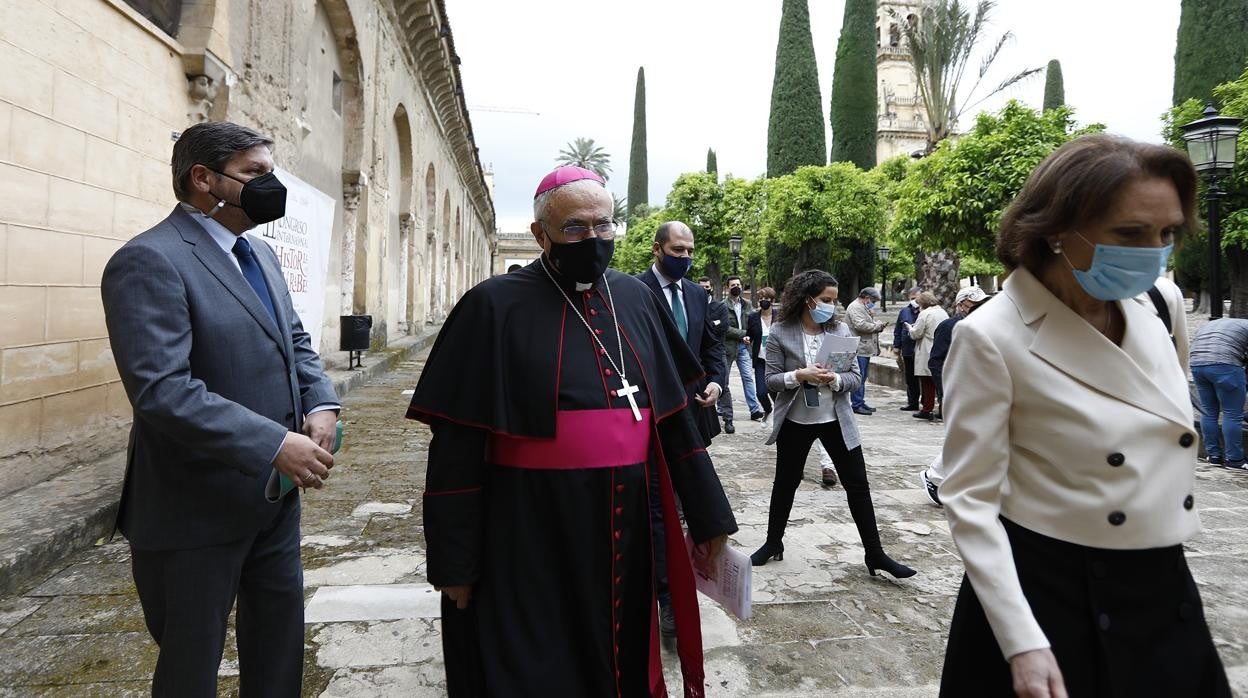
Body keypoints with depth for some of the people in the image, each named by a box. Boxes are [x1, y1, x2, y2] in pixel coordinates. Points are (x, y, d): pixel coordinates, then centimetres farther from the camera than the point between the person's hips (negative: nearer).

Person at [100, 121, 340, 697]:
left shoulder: (260, 253, 11)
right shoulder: (149, 261, -17)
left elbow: (295, 342, 14)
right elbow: (162, 390, -27)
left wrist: (320, 405, -5)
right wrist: (275, 444, -28)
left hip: (274, 494, 8)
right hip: (200, 505, -8)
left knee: (280, 636, 21)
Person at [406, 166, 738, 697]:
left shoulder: (636, 299, 5)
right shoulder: (495, 306, -9)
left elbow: (673, 414, 7)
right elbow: (456, 446, -9)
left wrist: (708, 513, 7)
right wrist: (454, 560, -9)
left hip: (624, 527, 5)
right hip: (528, 538, -4)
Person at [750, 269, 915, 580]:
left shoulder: (841, 330, -1)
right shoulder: (780, 333, -8)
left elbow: (855, 376, -1)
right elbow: (771, 379, -8)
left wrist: (835, 379, -21)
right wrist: (800, 376, -24)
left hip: (836, 420, 2)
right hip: (795, 421, -1)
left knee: (858, 484, 4)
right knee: (785, 483, 13)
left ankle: (875, 554, 18)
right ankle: (774, 543, 32)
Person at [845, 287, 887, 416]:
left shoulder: (864, 308, 23)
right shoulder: (855, 307, -11)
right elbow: (860, 325, -22)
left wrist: (878, 326, 7)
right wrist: (878, 326, -10)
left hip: (865, 349, 11)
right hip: (859, 349, -11)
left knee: (863, 377, 14)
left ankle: (860, 402, 20)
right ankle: (856, 405, -3)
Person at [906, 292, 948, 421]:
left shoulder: (925, 314, -12)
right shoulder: (944, 312, 12)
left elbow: (916, 333, -12)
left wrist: (910, 328, 10)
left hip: (928, 354, -7)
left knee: (927, 382, -2)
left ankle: (927, 409, 0)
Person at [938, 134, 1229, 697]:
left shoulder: (1161, 303, 0)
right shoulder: (992, 338, -20)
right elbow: (971, 500, -19)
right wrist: (1022, 643, -23)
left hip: (1166, 592, 6)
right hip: (1049, 596, -6)